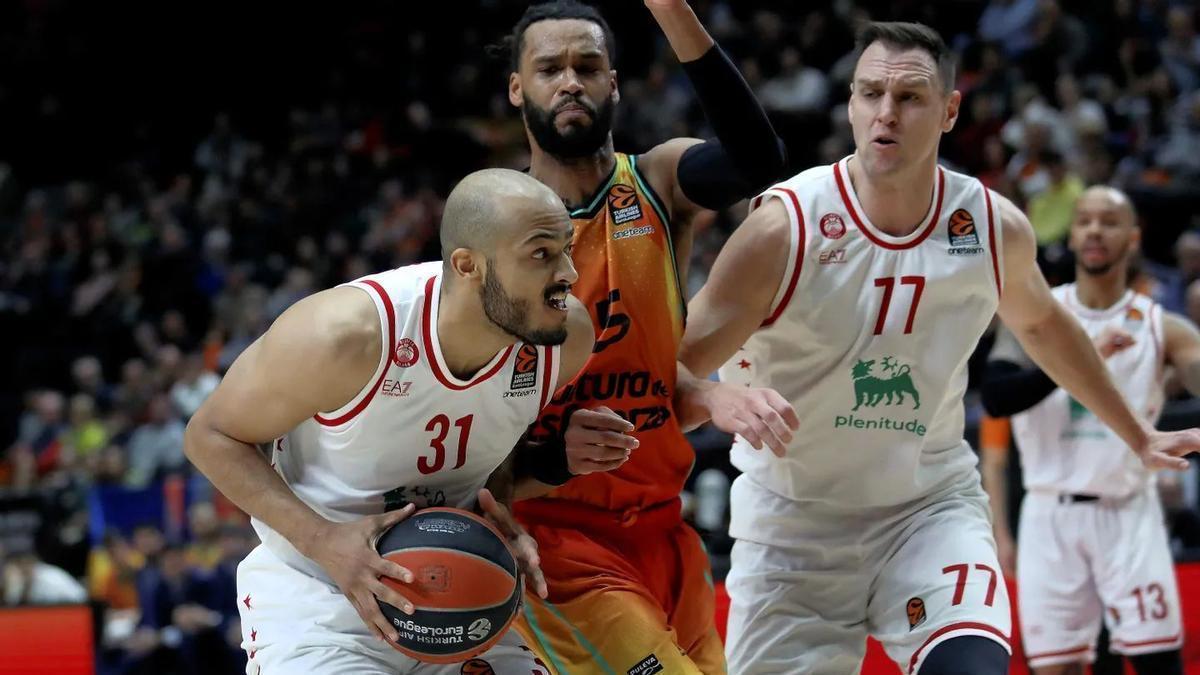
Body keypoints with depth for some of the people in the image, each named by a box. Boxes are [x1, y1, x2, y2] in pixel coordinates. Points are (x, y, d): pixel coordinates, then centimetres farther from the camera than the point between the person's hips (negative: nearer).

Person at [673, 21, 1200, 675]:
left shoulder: (996, 229, -5)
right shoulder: (784, 228, -18)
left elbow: (1039, 323, 19)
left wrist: (1137, 435, 29)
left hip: (931, 507, 2)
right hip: (793, 522, -1)